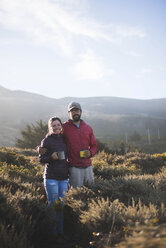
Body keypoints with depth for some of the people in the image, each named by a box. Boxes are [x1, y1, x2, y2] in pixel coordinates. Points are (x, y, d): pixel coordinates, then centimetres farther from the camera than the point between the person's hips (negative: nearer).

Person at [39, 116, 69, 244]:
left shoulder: (64, 139, 10)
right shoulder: (47, 141, -4)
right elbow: (41, 159, -4)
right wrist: (51, 157, -20)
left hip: (64, 177, 5)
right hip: (51, 177, -5)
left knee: (62, 205, 9)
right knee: (53, 205, -1)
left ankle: (61, 232, 19)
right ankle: (53, 233, 11)